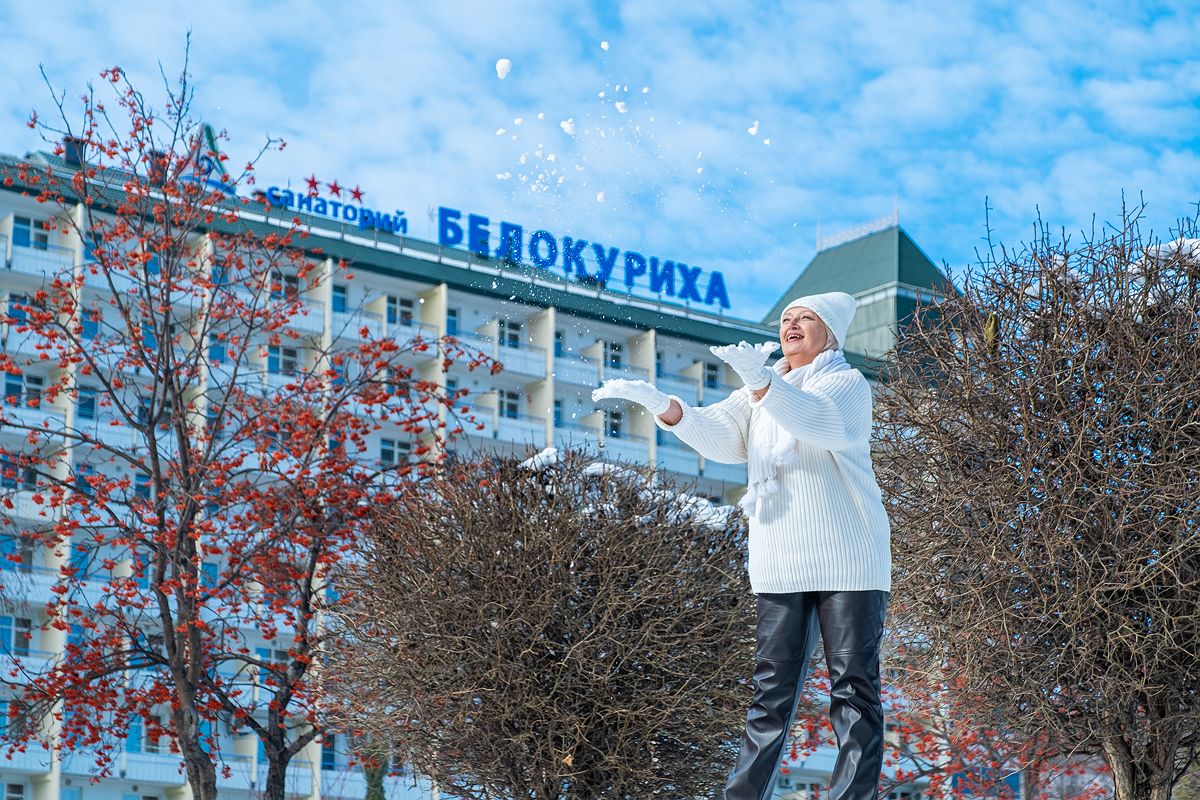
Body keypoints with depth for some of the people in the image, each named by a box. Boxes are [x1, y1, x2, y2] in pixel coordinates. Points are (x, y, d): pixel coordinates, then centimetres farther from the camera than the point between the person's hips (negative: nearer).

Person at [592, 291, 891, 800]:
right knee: (772, 690, 3)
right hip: (780, 567, 5)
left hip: (847, 563, -5)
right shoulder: (762, 391, 20)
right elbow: (719, 435, 3)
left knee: (853, 688, -5)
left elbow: (823, 423, -22)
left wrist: (760, 382, -40)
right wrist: (662, 405, -17)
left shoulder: (848, 384, 2)